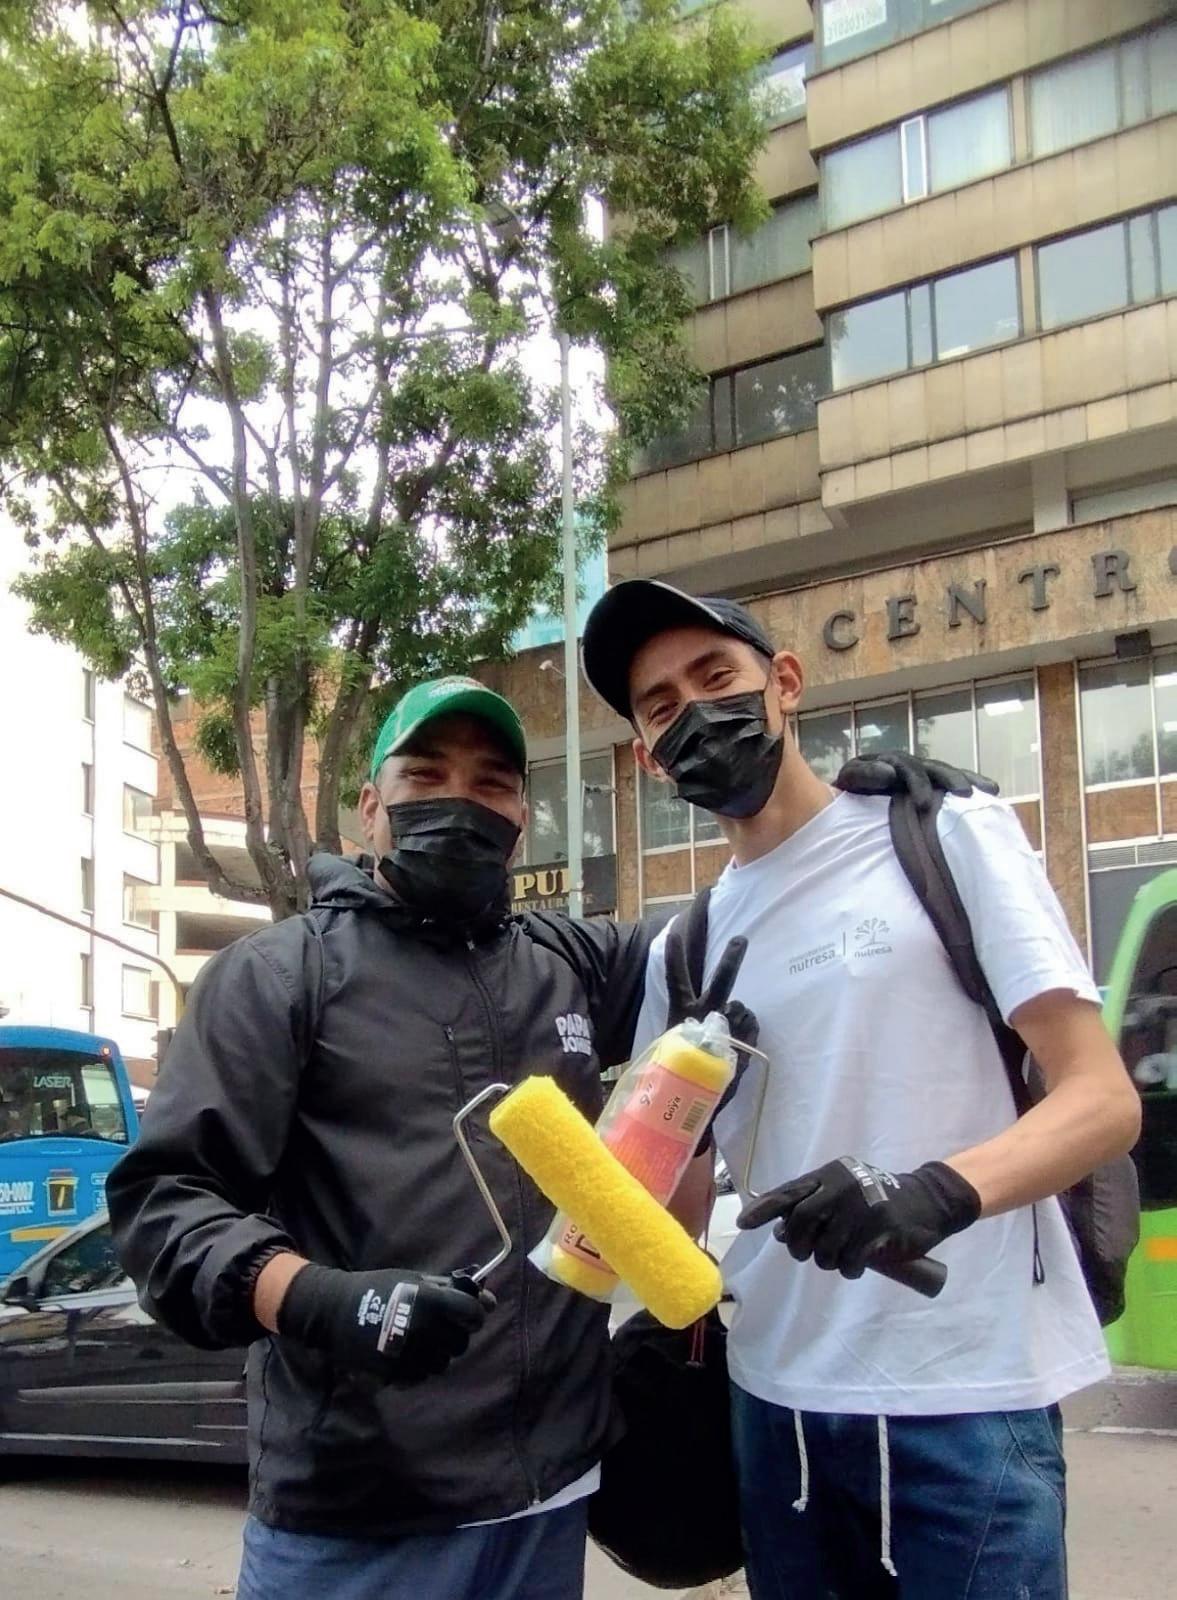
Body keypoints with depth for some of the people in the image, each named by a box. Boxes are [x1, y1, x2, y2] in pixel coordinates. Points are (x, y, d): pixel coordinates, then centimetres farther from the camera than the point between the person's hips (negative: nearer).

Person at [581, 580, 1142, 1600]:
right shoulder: (682, 951, 12)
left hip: (963, 1397, -5)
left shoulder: (947, 834, -3)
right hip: (774, 1399, 5)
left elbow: (1105, 1098, -10)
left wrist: (937, 1193, -27)